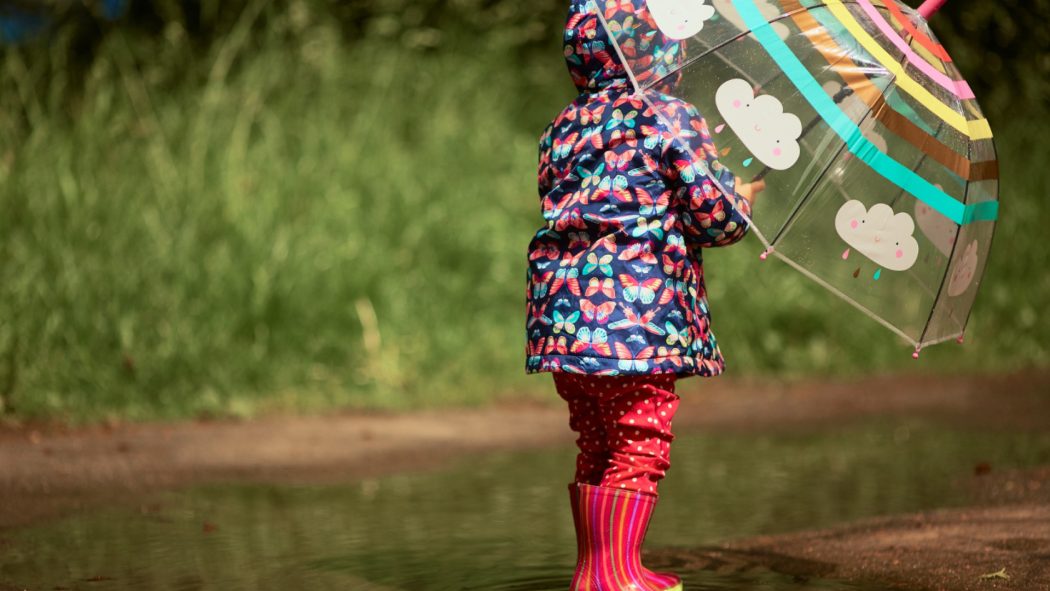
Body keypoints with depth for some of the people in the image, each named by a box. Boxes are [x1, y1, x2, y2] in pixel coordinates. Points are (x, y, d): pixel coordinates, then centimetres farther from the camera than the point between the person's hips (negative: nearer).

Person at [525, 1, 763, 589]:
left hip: (564, 304, 7)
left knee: (597, 444, 15)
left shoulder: (564, 129, 16)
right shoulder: (669, 117, -3)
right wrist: (742, 199, 17)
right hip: (638, 304, -7)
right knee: (641, 442, -2)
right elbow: (714, 215, -7)